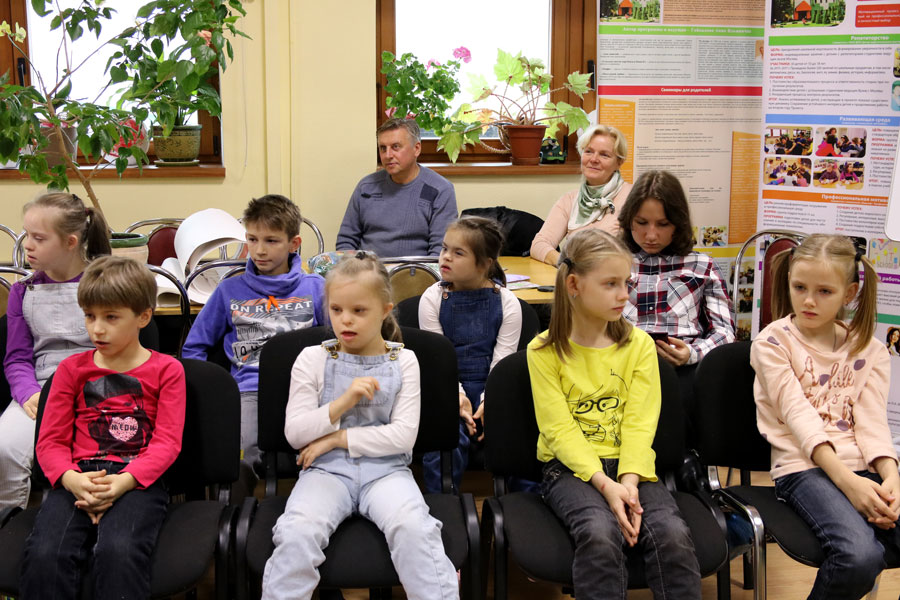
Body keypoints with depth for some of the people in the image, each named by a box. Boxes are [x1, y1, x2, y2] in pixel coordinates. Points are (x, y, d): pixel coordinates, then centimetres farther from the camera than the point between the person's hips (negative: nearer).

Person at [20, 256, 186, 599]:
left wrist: (123, 481, -17)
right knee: (44, 555, -28)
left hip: (137, 481, -2)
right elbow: (50, 440, 11)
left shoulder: (166, 370, 10)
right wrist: (71, 479, -13)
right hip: (78, 478, 2)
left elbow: (167, 442, 1)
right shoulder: (72, 369, 17)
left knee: (118, 551, -34)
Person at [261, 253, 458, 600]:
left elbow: (404, 435, -5)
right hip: (327, 469, 1)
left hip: (384, 469, 0)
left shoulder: (402, 361, 3)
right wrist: (343, 402, -15)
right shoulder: (312, 359, 4)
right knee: (296, 532, -29)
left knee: (413, 527, -30)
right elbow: (294, 432, -1)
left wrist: (338, 438, -9)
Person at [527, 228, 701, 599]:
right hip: (571, 468, -2)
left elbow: (640, 423, -2)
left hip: (629, 466, 2)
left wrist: (629, 481, -19)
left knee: (672, 534, -27)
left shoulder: (639, 345, 6)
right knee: (600, 534, -33)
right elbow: (560, 429, -8)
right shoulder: (545, 351, -1)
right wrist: (605, 484, -21)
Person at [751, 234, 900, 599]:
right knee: (860, 557, -31)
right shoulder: (773, 342, 2)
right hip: (804, 467, -4)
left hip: (865, 468, 4)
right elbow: (799, 414, -8)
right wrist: (847, 480, -19)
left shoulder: (869, 349, 15)